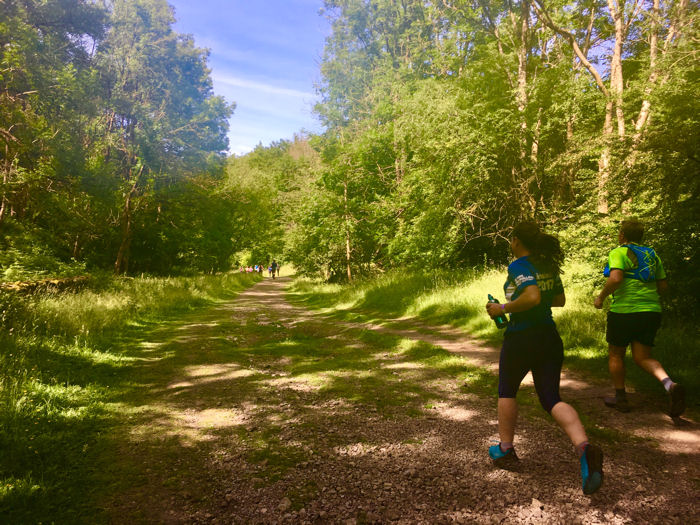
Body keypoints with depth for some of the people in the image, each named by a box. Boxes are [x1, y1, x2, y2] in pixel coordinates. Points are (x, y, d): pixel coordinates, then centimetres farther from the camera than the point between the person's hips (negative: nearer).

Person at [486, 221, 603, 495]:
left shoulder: (518, 266, -13)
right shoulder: (549, 265, 11)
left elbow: (532, 297, -27)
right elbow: (560, 300, 19)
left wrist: (503, 308, -16)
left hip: (521, 338, -6)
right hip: (549, 337, 6)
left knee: (507, 391, 16)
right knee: (551, 399, 7)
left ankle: (506, 450, 25)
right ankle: (584, 447, -17)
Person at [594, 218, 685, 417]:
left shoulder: (618, 253, -6)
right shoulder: (652, 255, 15)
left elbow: (615, 279, -22)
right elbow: (663, 286, 16)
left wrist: (600, 298, -9)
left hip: (624, 311, -6)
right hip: (651, 311, 6)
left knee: (615, 355, 11)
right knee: (643, 357, 8)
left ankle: (620, 398, 16)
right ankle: (670, 385, -18)